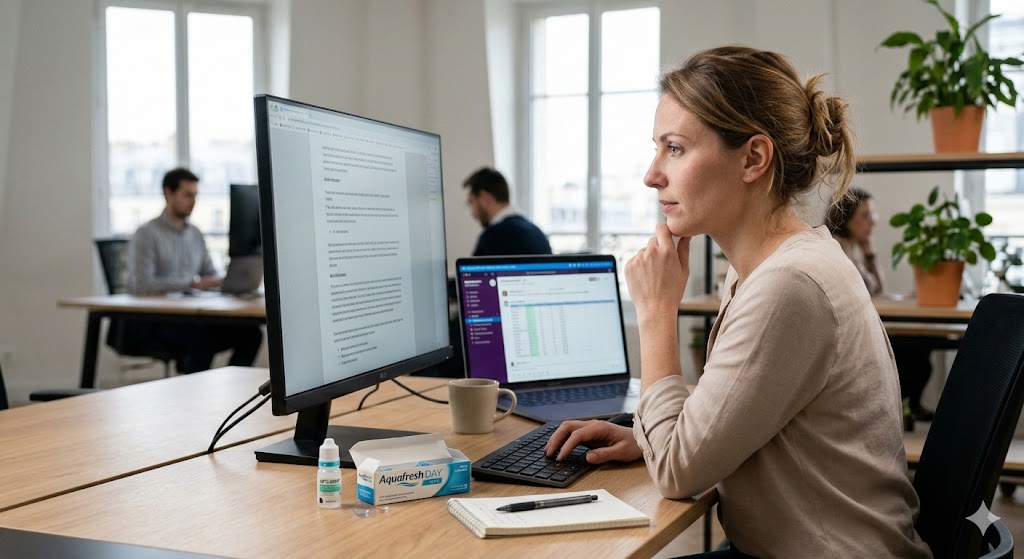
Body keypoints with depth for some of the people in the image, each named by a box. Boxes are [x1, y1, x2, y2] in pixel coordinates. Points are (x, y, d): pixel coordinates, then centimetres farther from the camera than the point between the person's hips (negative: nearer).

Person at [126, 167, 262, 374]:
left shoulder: (195, 234, 15)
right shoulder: (147, 233, -6)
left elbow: (211, 276, 18)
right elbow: (141, 284, -17)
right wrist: (192, 283, -24)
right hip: (149, 323, -6)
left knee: (250, 332, -16)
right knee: (204, 334, -35)